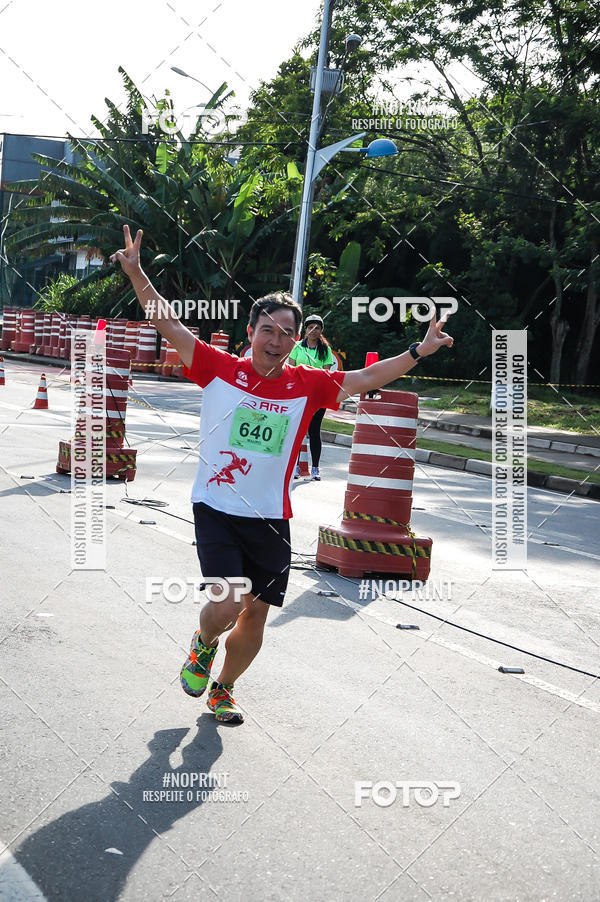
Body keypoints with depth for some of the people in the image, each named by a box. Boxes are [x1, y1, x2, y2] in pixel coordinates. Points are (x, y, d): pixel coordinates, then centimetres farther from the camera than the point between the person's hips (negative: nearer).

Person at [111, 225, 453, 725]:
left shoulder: (307, 384, 1)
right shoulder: (219, 368, -5)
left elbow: (364, 378, 4)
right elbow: (169, 324, -9)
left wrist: (417, 352, -4)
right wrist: (136, 273, -20)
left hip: (271, 520, 3)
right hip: (216, 510, -3)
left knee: (255, 617, 8)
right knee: (227, 605, -17)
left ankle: (222, 689, 35)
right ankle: (203, 646, 20)